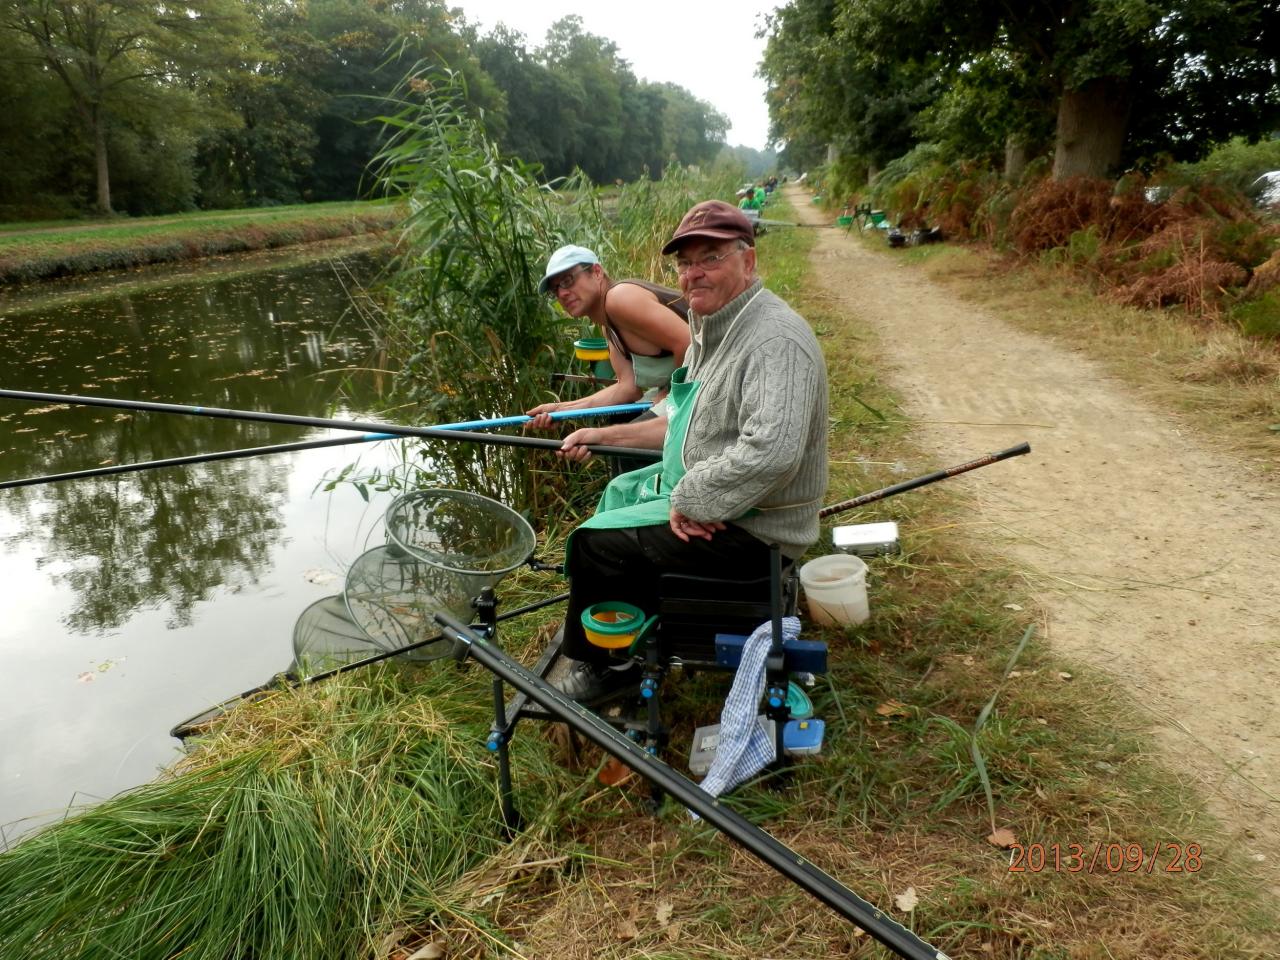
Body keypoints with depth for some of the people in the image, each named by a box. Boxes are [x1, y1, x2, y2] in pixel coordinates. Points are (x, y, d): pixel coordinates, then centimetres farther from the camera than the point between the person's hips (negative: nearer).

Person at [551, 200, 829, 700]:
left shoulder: (775, 339, -25)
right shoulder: (712, 326, 9)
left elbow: (771, 452, -37)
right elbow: (689, 423, 19)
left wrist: (690, 504, -26)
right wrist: (604, 435, 14)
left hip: (748, 524, -11)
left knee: (595, 542, -10)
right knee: (618, 493, 24)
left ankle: (596, 663, 17)